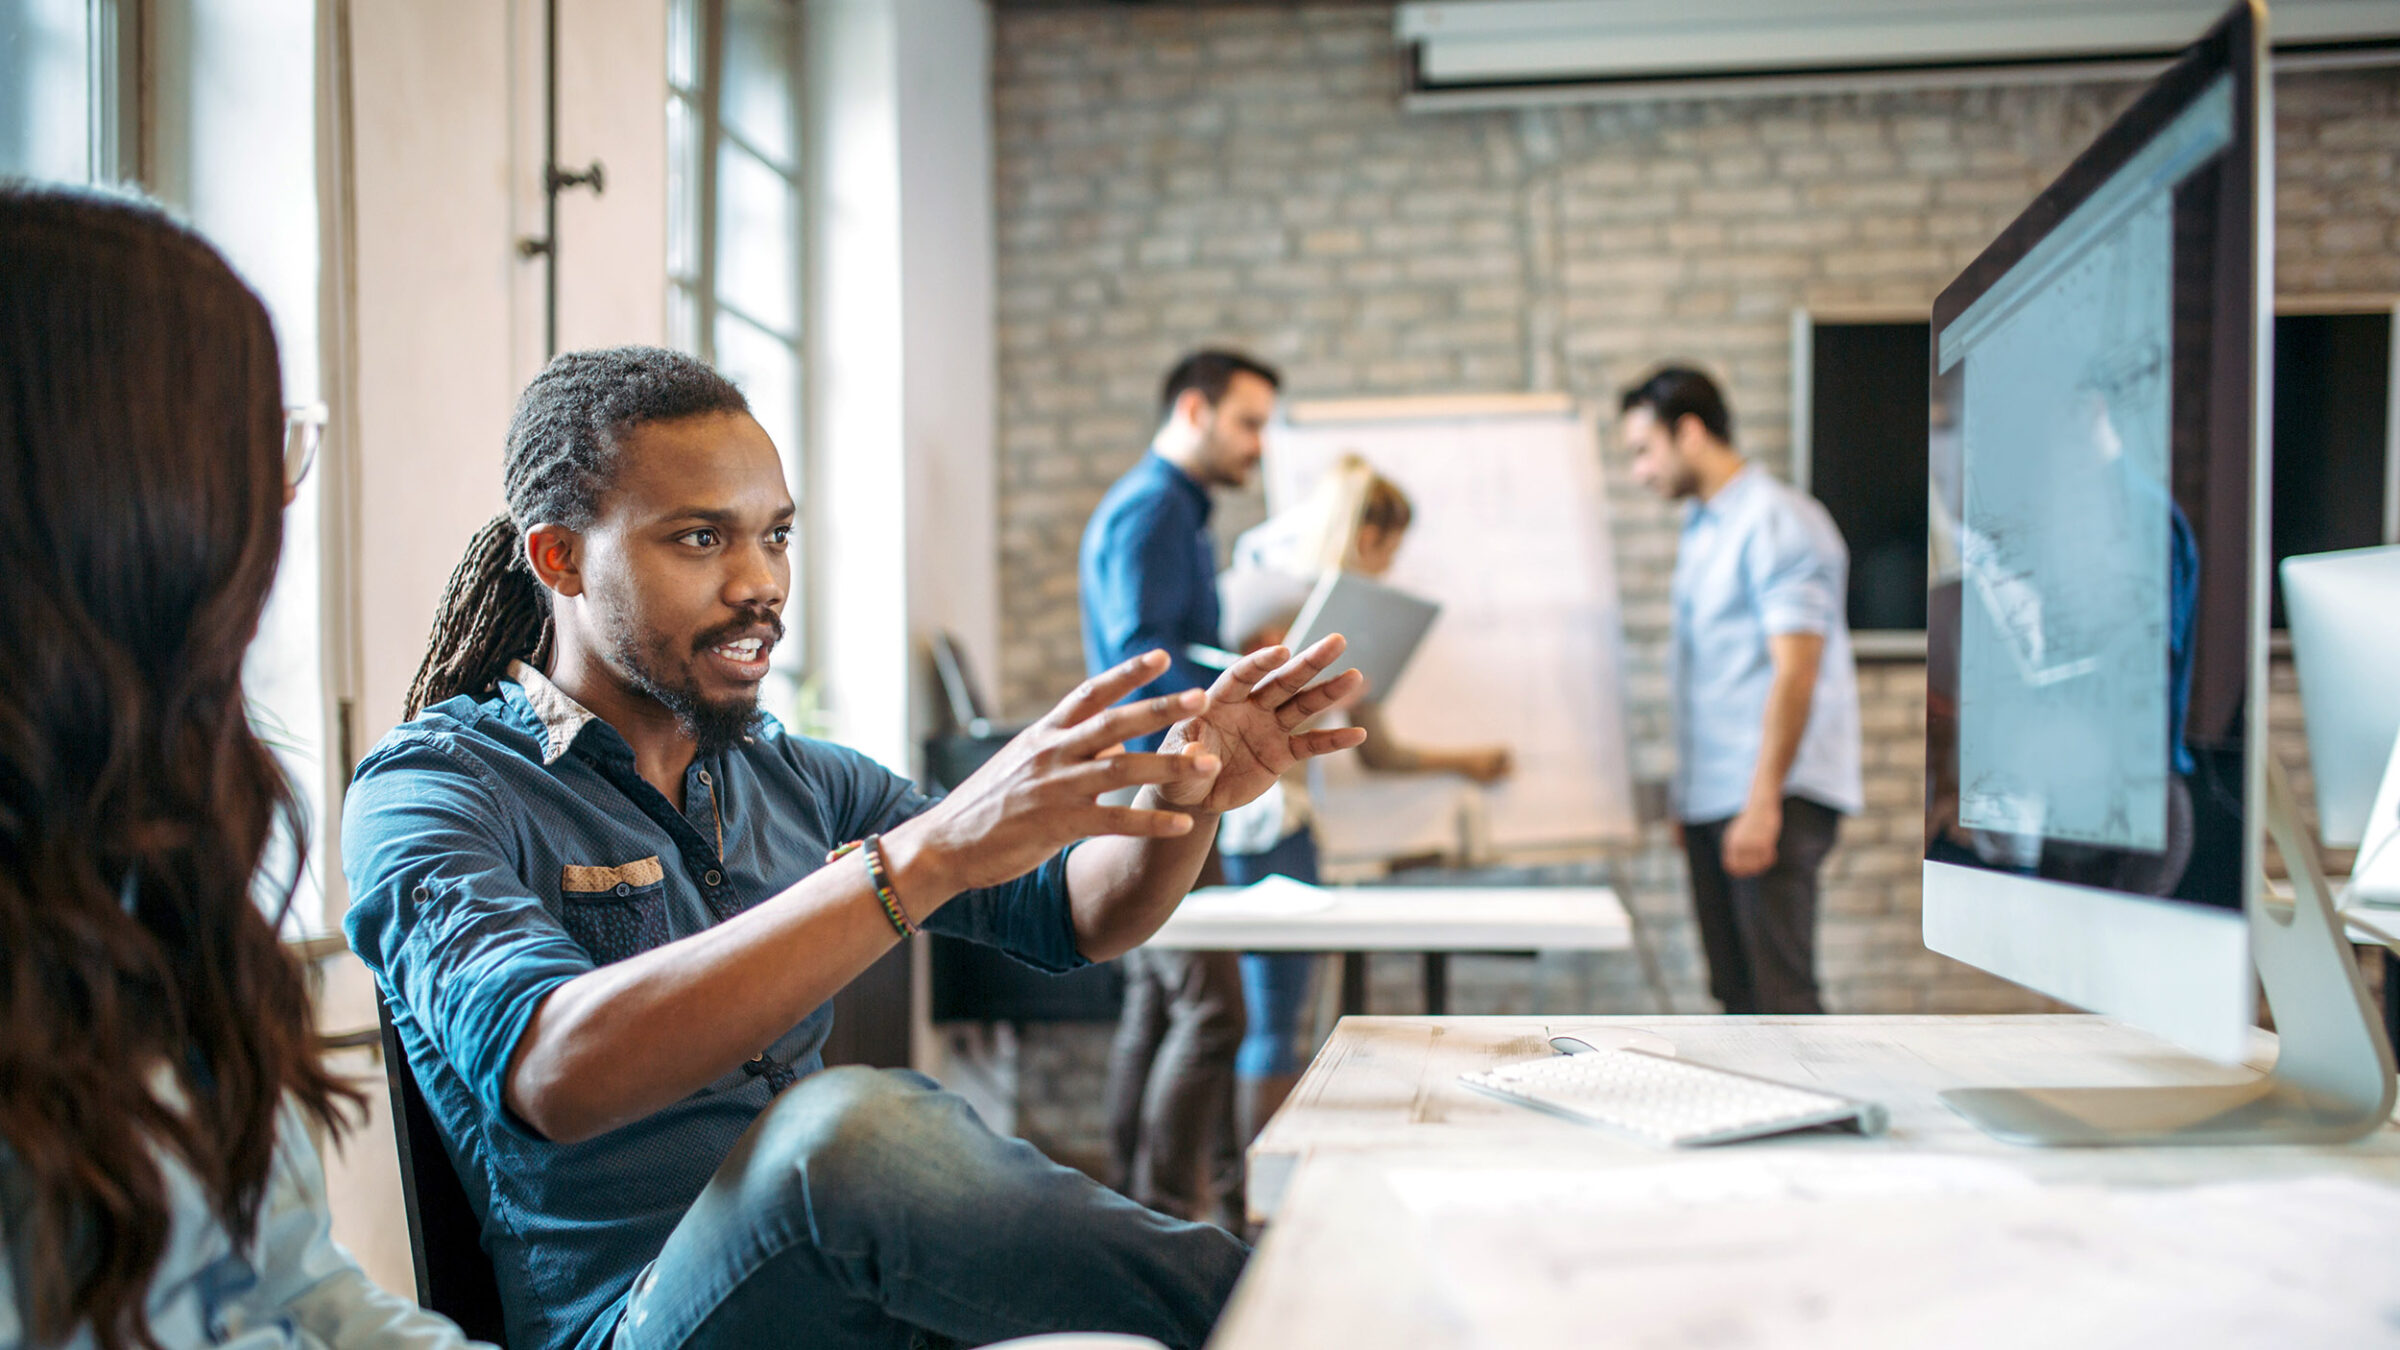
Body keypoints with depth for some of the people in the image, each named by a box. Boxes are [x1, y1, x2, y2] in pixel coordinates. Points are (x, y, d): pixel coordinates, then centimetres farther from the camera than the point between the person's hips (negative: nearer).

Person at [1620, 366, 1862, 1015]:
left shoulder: (1776, 522, -10)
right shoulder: (1701, 529, 18)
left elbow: (1794, 671, -18)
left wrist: (1762, 803, -22)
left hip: (1773, 795, -9)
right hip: (1712, 796, 9)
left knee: (1780, 989, -10)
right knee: (1737, 990, 11)